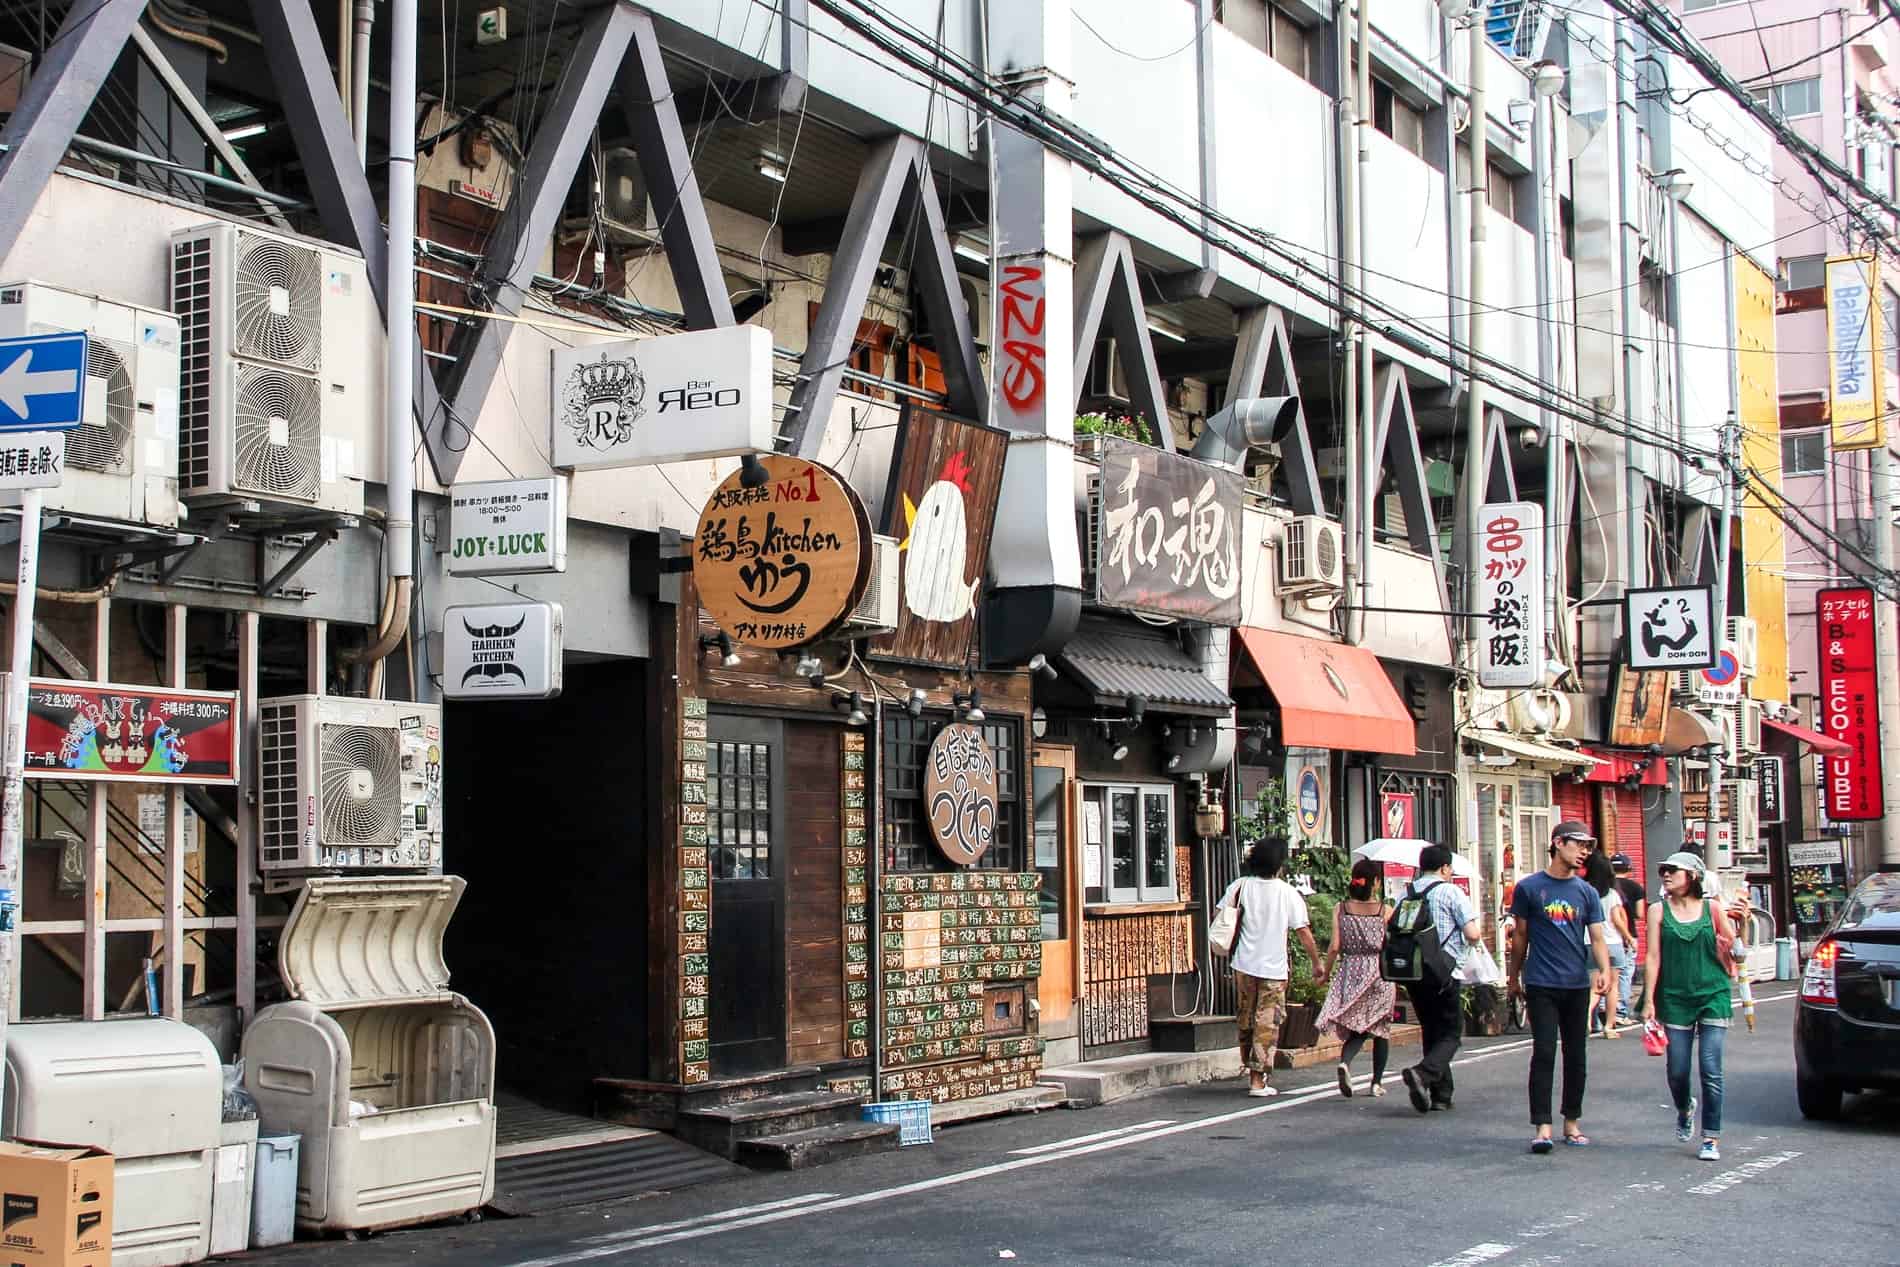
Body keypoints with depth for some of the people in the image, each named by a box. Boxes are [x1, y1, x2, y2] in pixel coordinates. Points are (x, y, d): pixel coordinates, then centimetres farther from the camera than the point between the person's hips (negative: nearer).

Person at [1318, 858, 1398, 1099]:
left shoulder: (1341, 909, -2)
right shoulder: (1385, 909, -5)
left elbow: (1335, 946, -5)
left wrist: (1326, 974, 7)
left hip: (1350, 973, 1)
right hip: (1380, 973, -1)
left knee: (1355, 1029, 7)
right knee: (1380, 1029, 14)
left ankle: (1345, 1063, -22)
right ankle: (1377, 1082, 16)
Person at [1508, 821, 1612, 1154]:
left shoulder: (1587, 893, 8)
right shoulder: (1529, 887, 0)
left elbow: (1597, 938, 4)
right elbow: (1520, 936, 7)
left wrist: (1604, 969, -15)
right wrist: (1514, 977, 11)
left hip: (1577, 985, 4)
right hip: (1541, 985, -3)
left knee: (1576, 1057, 10)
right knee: (1544, 1054, -9)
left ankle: (1572, 1121, 22)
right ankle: (1542, 1126, -9)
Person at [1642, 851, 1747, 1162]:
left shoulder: (1713, 908, 2)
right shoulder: (1659, 911, 4)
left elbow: (1735, 953, 5)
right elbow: (1653, 958, 1)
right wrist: (1649, 1001, -3)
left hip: (1713, 996, -1)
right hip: (1675, 998, 1)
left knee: (1711, 1071, -7)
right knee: (1677, 1071, 5)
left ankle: (1711, 1138, 3)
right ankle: (1684, 1109, 38)